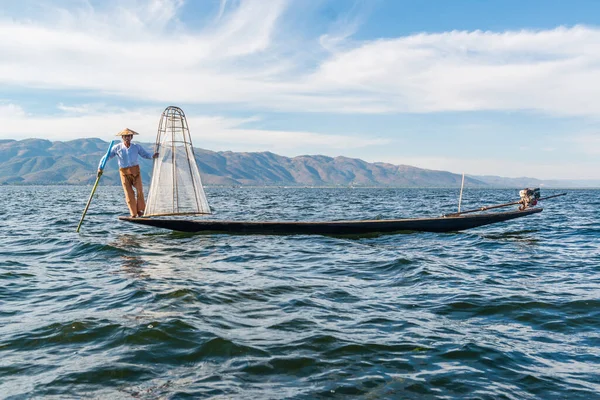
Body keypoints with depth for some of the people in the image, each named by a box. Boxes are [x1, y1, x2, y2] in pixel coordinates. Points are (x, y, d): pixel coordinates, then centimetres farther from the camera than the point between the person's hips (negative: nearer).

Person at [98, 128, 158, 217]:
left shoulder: (136, 147, 2)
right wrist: (100, 168, -8)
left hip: (135, 171, 1)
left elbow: (145, 154, 7)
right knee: (129, 193, -3)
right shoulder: (117, 148, -1)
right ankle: (133, 214, 3)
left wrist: (152, 156, -14)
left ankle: (140, 211, 1)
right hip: (124, 173, -1)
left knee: (139, 190, -11)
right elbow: (106, 157, 1)